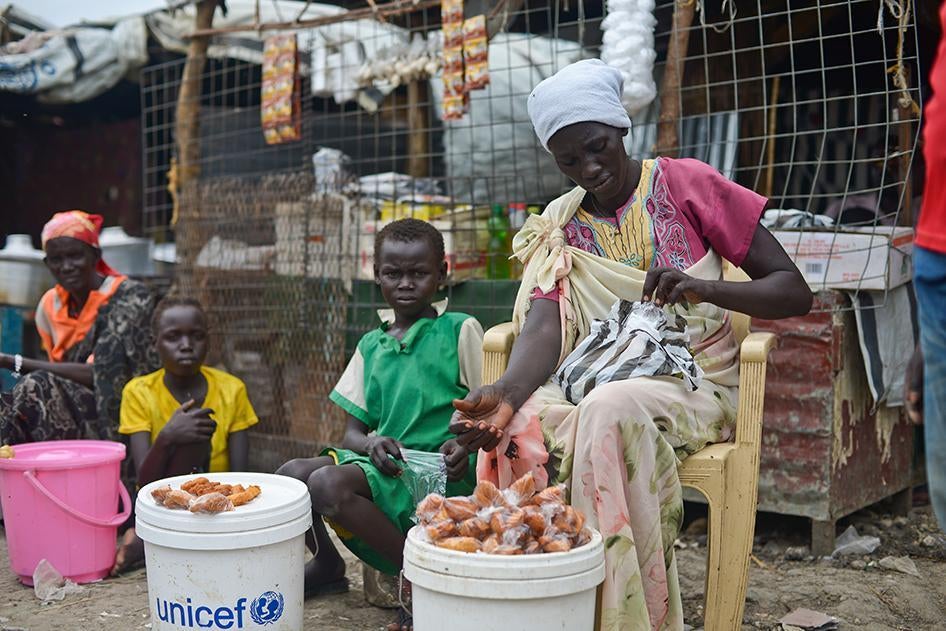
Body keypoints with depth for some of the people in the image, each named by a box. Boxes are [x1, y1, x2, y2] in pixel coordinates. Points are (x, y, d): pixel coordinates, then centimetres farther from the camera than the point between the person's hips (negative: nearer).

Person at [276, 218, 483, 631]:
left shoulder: (460, 331, -1)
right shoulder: (371, 345, 13)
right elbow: (352, 431, 12)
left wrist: (466, 447, -22)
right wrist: (371, 443, -11)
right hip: (384, 463, 6)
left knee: (328, 483, -27)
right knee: (292, 473, -13)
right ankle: (327, 563, 12)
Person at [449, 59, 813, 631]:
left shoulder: (687, 185, -1)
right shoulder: (559, 229, 8)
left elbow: (795, 292, -3)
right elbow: (543, 328, -10)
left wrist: (705, 290, -24)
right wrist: (506, 391, -33)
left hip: (693, 385, -3)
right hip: (599, 381, 3)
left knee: (608, 411, -36)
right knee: (515, 424, -28)